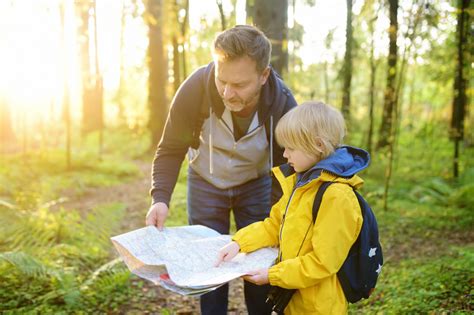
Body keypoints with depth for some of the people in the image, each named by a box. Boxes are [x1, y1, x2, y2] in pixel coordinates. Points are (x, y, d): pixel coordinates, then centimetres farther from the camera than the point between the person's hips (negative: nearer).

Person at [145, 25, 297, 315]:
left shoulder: (283, 104, -29)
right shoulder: (196, 88, -30)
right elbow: (171, 149, -18)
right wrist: (161, 198, -31)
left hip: (255, 183, 0)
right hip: (206, 182, 0)